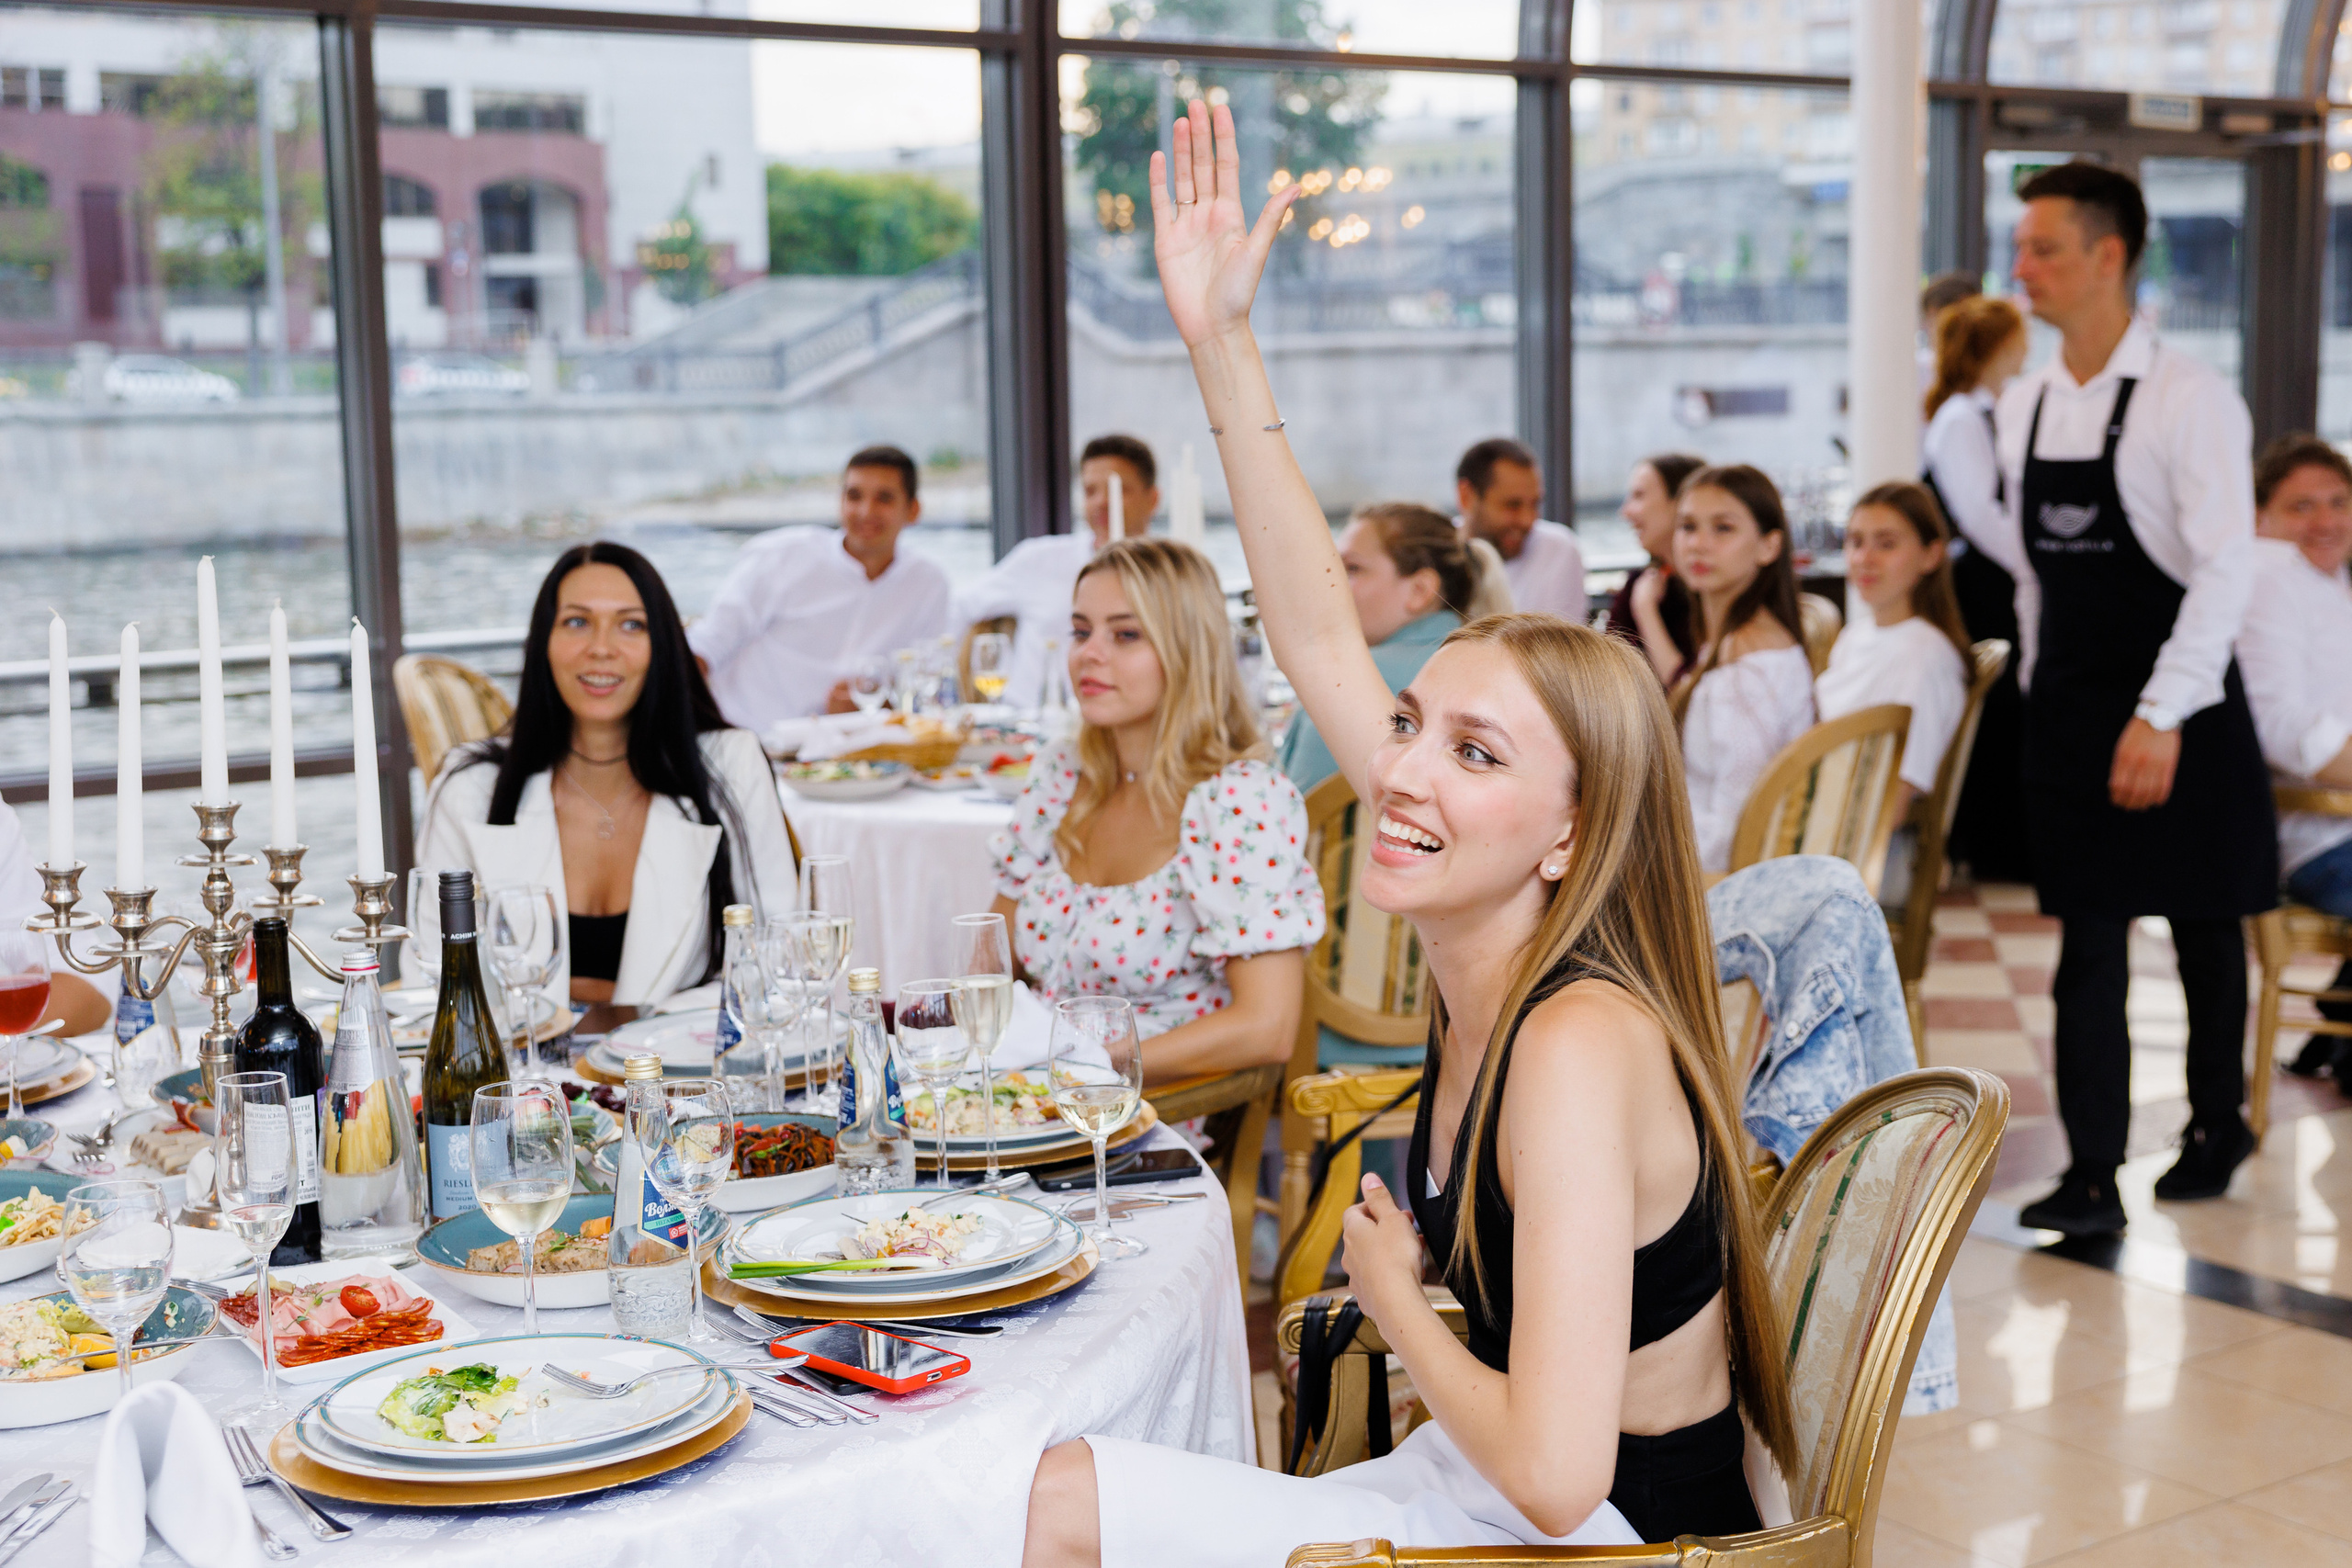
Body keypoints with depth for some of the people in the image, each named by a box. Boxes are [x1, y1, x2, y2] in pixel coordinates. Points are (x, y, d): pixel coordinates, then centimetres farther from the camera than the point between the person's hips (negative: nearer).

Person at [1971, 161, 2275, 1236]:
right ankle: (2092, 1177, 3)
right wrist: (2043, 687, 12)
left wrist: (2161, 716, -22)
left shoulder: (2188, 400, -13)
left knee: (2203, 928, 12)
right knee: (2087, 942, 2)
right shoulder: (2024, 405, 6)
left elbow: (2225, 571, -17)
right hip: (2068, 705, 5)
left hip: (2180, 709, -5)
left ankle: (2216, 1127, 32)